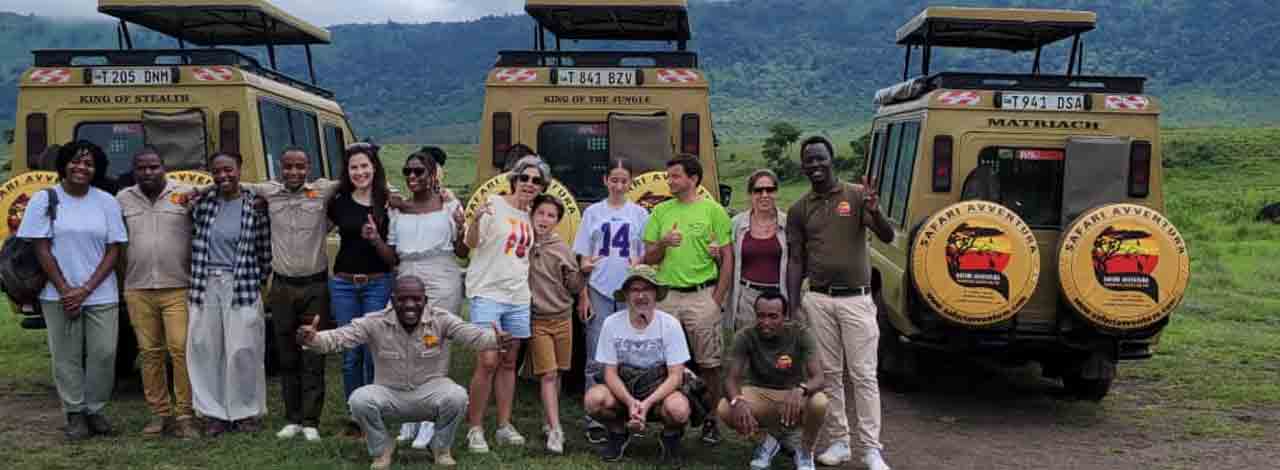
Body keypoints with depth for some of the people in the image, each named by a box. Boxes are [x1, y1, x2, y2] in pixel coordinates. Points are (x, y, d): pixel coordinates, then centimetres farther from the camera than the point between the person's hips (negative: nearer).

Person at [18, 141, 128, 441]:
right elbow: (41, 249, -2)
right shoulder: (44, 200, 0)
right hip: (59, 296, -1)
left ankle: (95, 410, 17)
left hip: (102, 296, 1)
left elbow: (113, 250, 0)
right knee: (66, 356, 4)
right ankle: (75, 415, 16)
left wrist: (86, 289, -9)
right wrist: (64, 290, -9)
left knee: (103, 354, 0)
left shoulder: (107, 202, 3)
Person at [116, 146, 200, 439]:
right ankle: (159, 413, 16)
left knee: (181, 350, -7)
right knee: (149, 353, 7)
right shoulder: (123, 200, 11)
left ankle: (185, 415, 0)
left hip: (178, 288, -3)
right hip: (137, 290, 3)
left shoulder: (186, 195, 2)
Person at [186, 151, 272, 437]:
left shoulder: (255, 204, -2)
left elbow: (265, 248, 2)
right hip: (206, 286, 3)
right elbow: (195, 238, 17)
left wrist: (260, 280, 3)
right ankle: (216, 413, 16)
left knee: (243, 350, -3)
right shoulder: (203, 202, 6)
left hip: (242, 287, -3)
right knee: (204, 349, 5)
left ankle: (247, 413, 12)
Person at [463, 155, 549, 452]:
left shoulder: (530, 216, 11)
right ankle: (474, 428, 0)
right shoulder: (494, 205, -7)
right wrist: (475, 221, -31)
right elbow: (471, 244, -14)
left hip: (518, 298, 6)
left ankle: (504, 427, 18)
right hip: (488, 293, -6)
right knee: (489, 361, -11)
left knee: (509, 363, 10)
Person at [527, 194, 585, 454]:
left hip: (563, 317, 2)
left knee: (557, 373, 10)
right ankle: (555, 430, -9)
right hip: (537, 319, -2)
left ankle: (551, 421, 24)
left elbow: (574, 288, 6)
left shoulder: (562, 249, 2)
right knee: (548, 375, -8)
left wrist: (582, 272, -13)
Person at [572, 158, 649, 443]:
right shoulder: (593, 212, 7)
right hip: (598, 291, -1)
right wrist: (583, 296, -1)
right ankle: (594, 420, 4)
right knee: (597, 359, 0)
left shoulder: (639, 214, 8)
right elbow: (584, 260, 5)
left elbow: (647, 255, 12)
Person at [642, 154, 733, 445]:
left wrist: (717, 299, -6)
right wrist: (662, 243, -10)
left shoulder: (713, 210, 0)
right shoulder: (661, 211, 11)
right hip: (667, 295, 3)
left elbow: (728, 259, 0)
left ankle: (711, 421, 14)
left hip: (702, 295, -3)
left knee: (708, 363, 3)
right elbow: (649, 259, 12)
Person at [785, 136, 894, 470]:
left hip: (856, 298, -3)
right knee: (829, 373, 8)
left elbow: (887, 237, -7)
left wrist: (875, 212, -28)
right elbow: (796, 260, 8)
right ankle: (838, 442, 18)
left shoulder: (857, 195, 0)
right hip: (818, 300, 3)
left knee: (863, 375, -2)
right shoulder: (799, 209, 8)